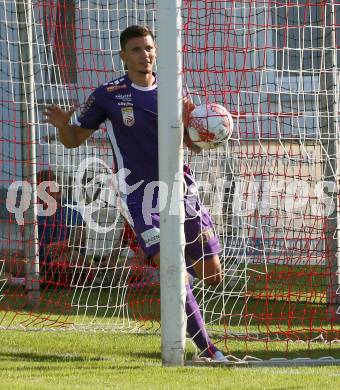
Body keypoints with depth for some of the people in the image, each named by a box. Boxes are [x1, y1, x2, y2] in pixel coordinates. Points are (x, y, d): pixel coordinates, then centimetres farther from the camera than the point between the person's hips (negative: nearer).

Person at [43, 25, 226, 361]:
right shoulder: (108, 95, -2)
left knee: (212, 276, 5)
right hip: (140, 192, -4)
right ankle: (205, 348, -9)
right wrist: (62, 125, -18)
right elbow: (74, 140, 4)